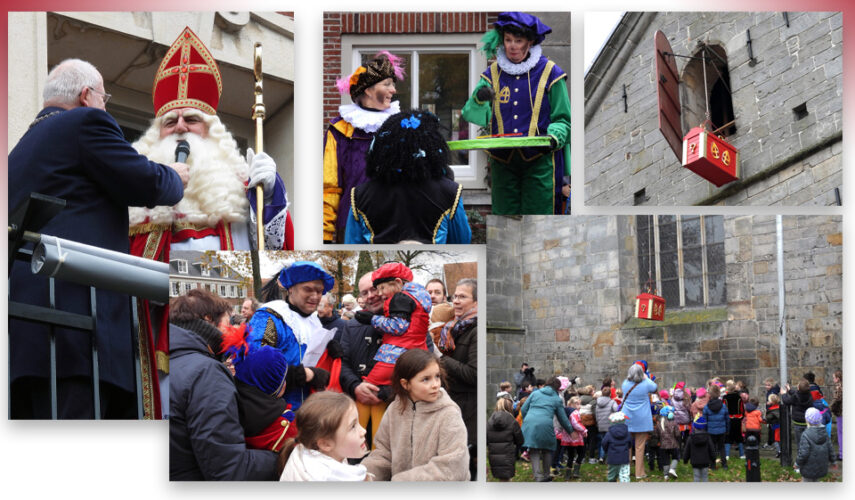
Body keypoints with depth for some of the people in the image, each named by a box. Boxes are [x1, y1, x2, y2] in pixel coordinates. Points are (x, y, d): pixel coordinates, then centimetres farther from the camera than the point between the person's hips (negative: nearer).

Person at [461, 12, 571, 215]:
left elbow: (562, 120, 6)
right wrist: (479, 101, -20)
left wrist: (554, 137, -15)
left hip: (538, 162, -3)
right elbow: (472, 116, 1)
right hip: (502, 161, 3)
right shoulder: (493, 74, 10)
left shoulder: (549, 73, 3)